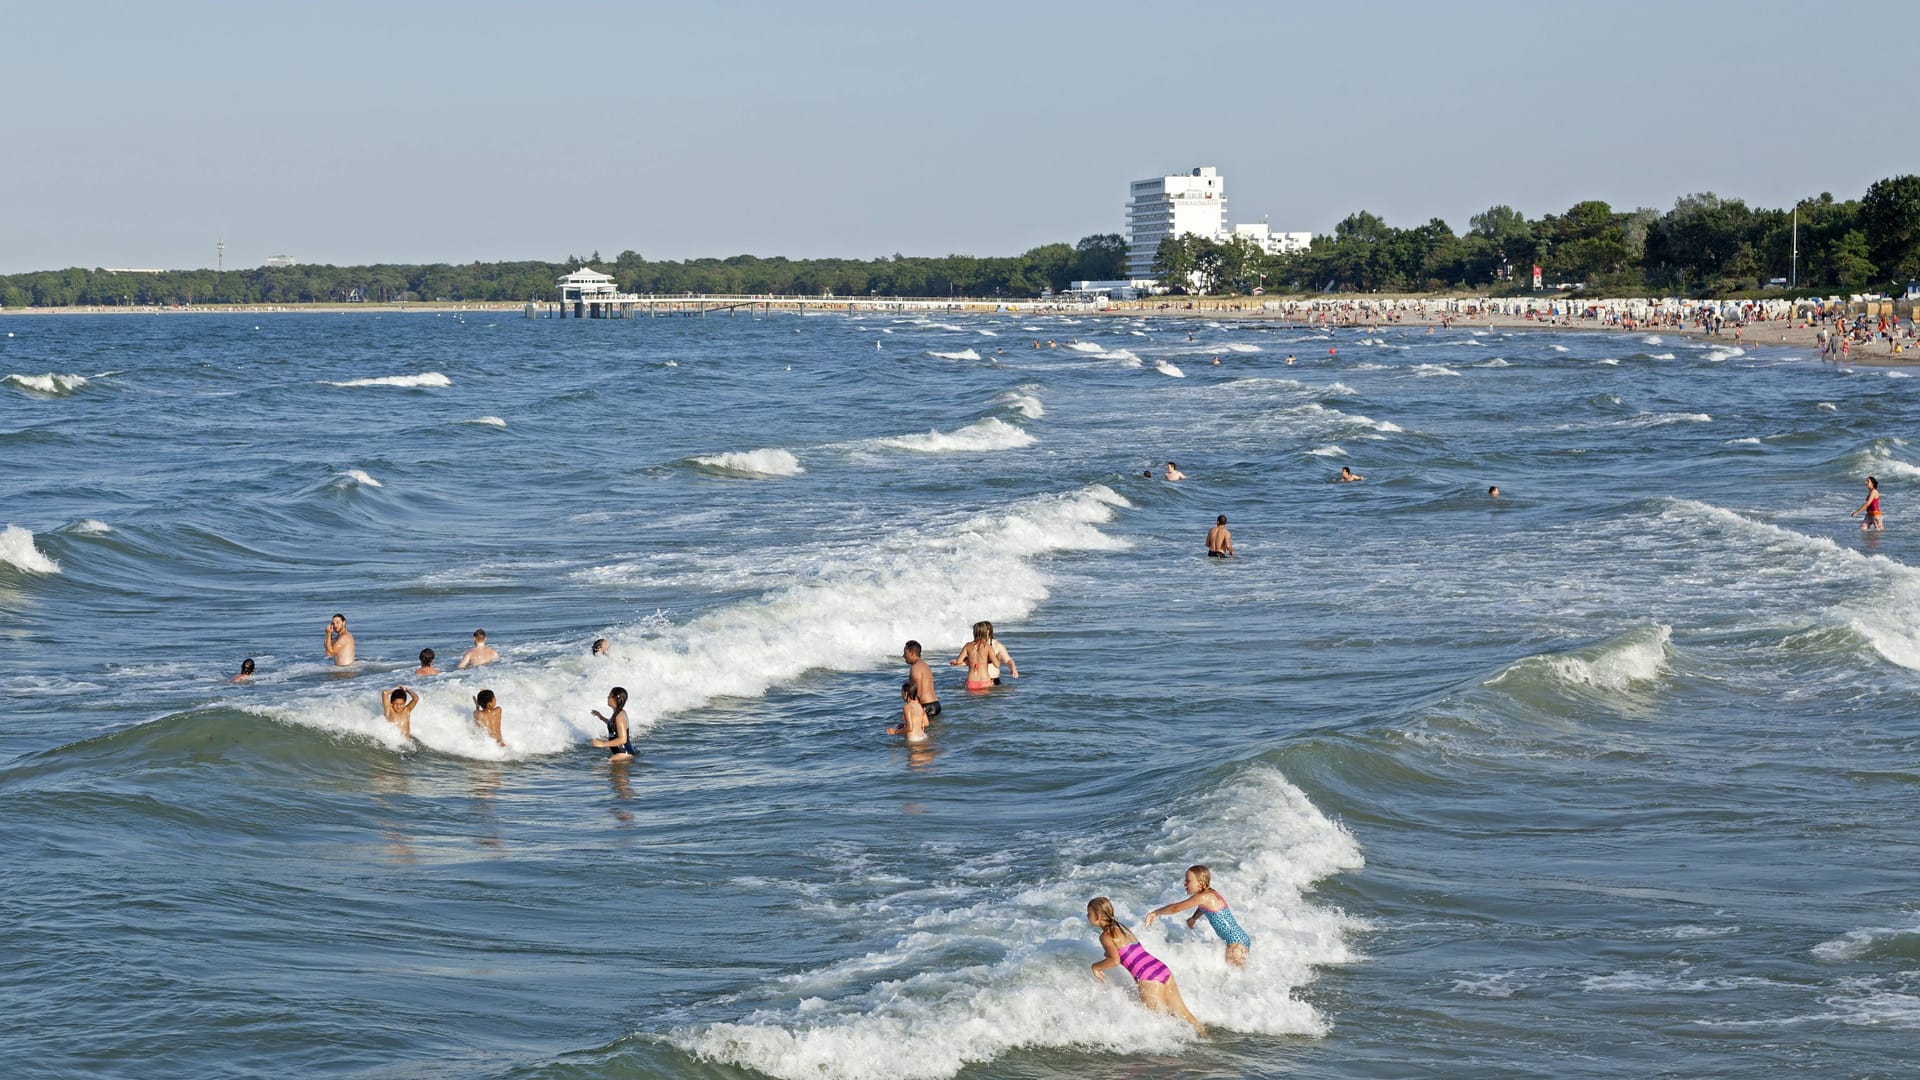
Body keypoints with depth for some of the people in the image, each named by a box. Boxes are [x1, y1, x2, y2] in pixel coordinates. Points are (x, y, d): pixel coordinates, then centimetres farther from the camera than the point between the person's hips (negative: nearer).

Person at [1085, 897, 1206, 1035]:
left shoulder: (1106, 935, -5)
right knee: (1183, 1014, 14)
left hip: (1149, 979, -8)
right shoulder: (1121, 927, 19)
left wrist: (1095, 967, -4)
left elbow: (1115, 960, -18)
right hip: (1163, 970, 8)